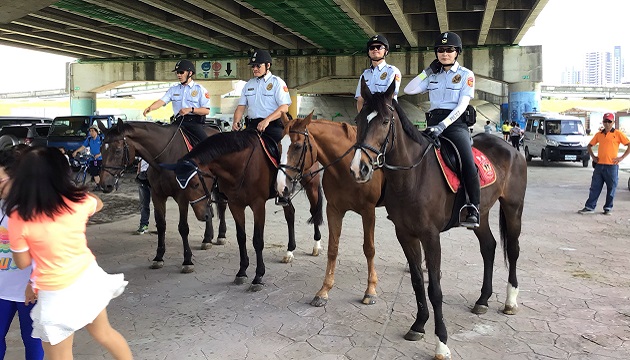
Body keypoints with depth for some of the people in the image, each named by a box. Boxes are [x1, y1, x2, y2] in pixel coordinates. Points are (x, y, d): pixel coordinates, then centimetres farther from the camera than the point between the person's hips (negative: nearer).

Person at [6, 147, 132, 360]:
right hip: (89, 278, 4)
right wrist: (73, 187, 23)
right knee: (104, 333, 29)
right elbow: (98, 204, 15)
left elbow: (22, 262, -5)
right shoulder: (79, 202, -11)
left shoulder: (18, 219, -19)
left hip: (57, 293, -4)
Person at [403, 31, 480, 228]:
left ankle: (473, 210, -23)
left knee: (468, 163, -27)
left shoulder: (466, 75, 5)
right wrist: (428, 71, 5)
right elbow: (409, 90, 6)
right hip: (433, 122, 5)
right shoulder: (433, 75, 17)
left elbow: (462, 105, -7)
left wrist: (442, 125, -20)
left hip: (455, 123, -4)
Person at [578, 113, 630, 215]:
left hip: (612, 166, -4)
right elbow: (589, 146, 22)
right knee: (595, 187, 5)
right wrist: (593, 156, 9)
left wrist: (621, 157, -8)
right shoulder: (599, 134, 11)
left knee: (611, 189, 5)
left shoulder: (618, 134, -2)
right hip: (599, 165, 4)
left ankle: (608, 208, 15)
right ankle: (590, 207, 9)